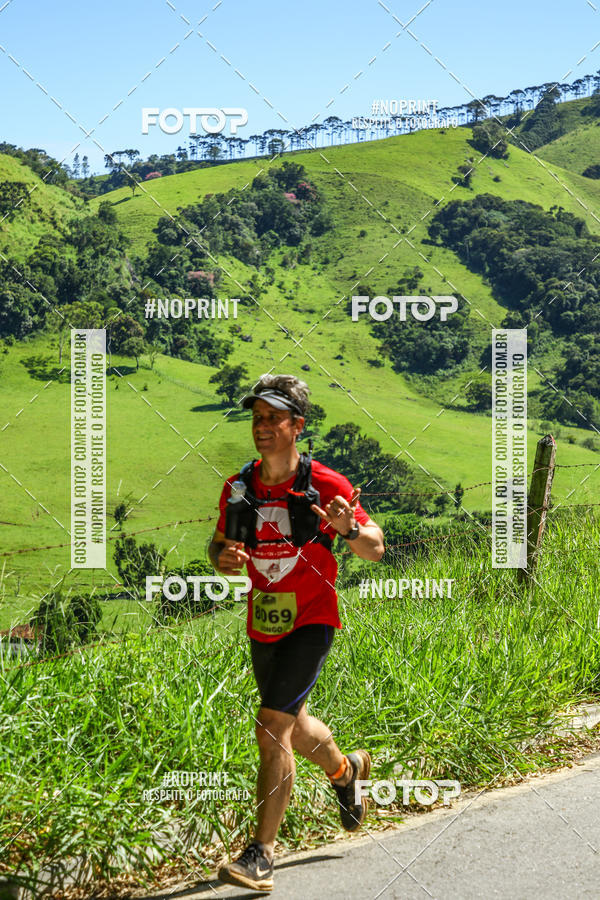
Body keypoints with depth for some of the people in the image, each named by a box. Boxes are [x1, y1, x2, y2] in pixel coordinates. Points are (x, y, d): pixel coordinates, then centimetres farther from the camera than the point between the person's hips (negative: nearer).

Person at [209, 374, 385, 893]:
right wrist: (223, 559, -13)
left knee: (272, 728, -16)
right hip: (263, 627, 5)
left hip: (311, 622, -5)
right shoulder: (238, 488, -2)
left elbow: (376, 550, -7)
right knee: (294, 726, 22)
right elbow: (219, 544, 12)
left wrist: (349, 529, -29)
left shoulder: (327, 485, -14)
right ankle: (345, 769, 55)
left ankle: (262, 854, -8)